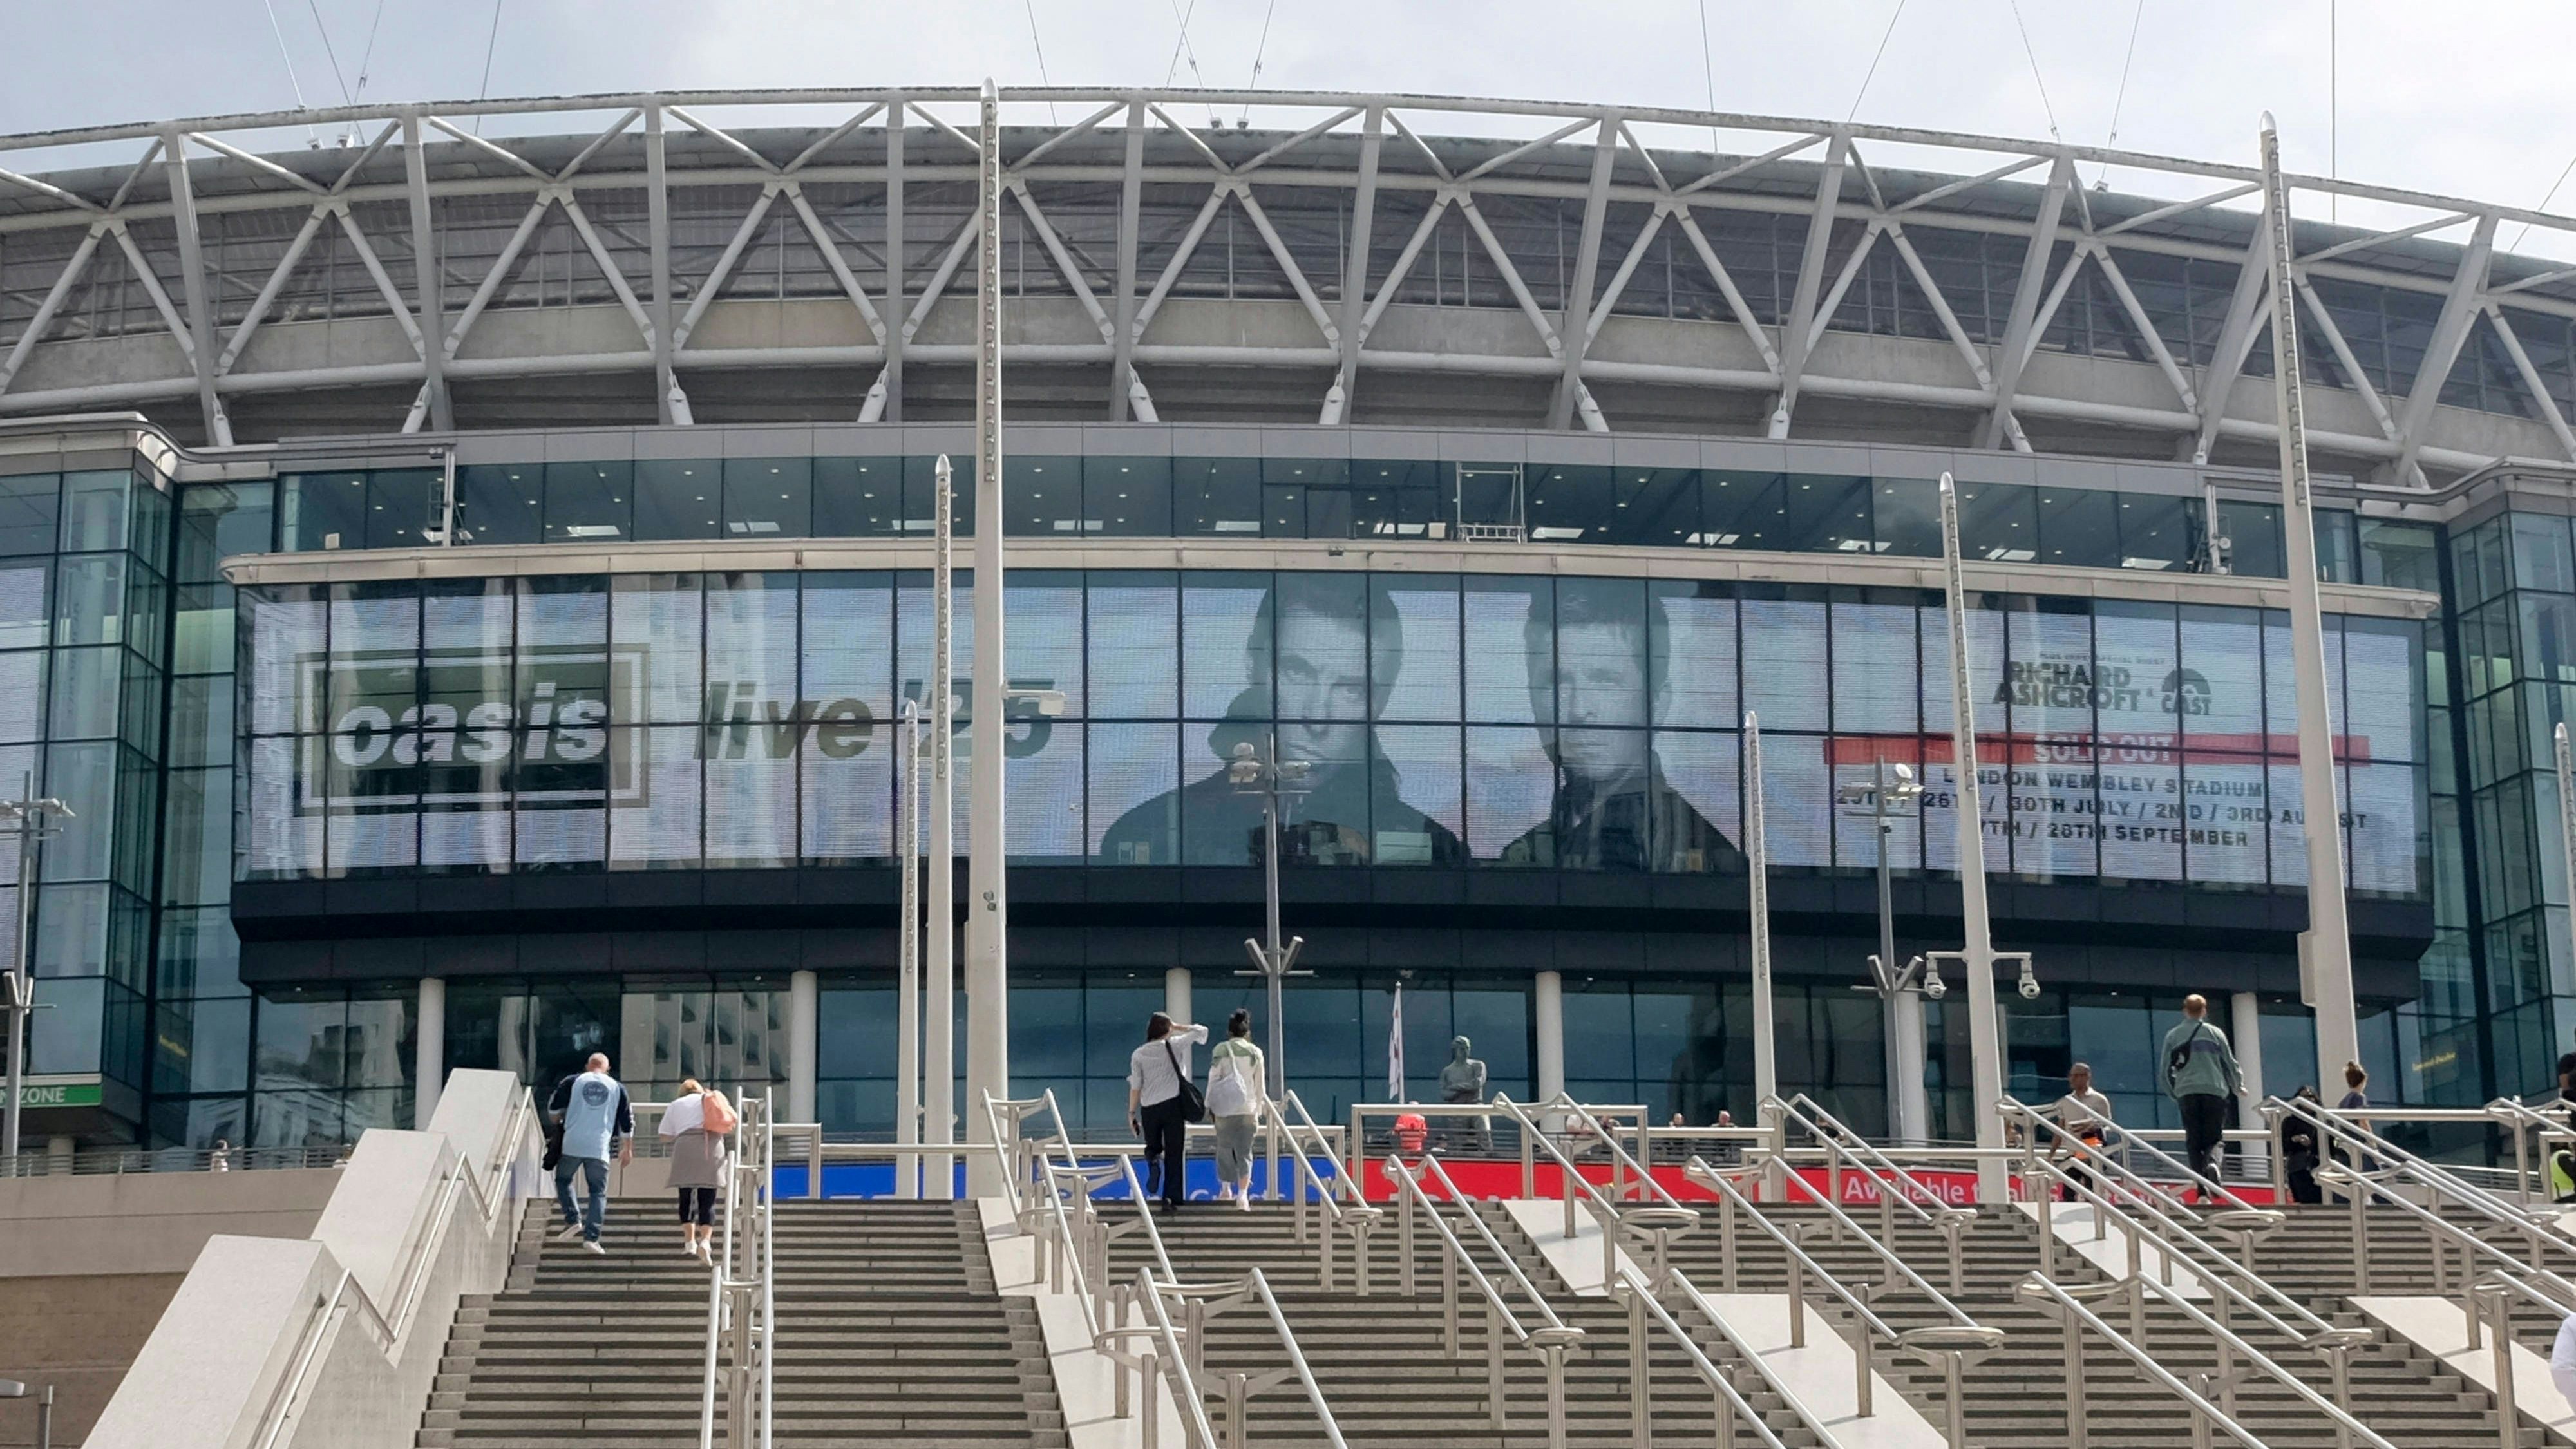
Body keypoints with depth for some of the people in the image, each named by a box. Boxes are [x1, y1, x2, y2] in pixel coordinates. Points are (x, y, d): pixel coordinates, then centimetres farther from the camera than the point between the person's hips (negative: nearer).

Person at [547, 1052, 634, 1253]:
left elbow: (553, 1109, 13)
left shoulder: (572, 1082, 7)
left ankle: (573, 1220, 3)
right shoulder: (617, 1088, 12)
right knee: (598, 1192, 5)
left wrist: (559, 1123, 35)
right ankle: (592, 1237, -6)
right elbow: (627, 1122, 15)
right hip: (599, 1147, 1)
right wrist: (627, 1149, 26)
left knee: (563, 1180, 20)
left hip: (572, 1144, -1)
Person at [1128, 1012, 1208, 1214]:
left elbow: (1135, 1086, 0)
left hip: (1149, 1108, 1)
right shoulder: (1174, 1046, 0)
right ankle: (1171, 1199, -3)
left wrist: (1131, 1113, 6)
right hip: (1173, 1105, -1)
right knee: (1175, 1154, 3)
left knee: (1153, 1148, 21)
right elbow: (1201, 1031, 10)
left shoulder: (1138, 1054, 3)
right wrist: (1178, 1029, 17)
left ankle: (1153, 1161, -15)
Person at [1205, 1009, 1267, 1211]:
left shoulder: (1221, 1049, -2)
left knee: (1224, 1147, 14)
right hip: (1248, 1107, 1)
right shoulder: (1255, 1052, 4)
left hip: (1225, 1106, -1)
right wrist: (1258, 1110, 15)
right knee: (1245, 1151, 1)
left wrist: (1208, 1105, 5)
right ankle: (1243, 1194, -10)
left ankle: (1226, 1189, 18)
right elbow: (1260, 1084, 7)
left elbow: (1213, 1077, -2)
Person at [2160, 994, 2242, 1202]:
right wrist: (2238, 1087, 28)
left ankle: (2202, 1191, -7)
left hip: (2187, 1093, 1)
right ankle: (2212, 1163, -27)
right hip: (2214, 1091, -1)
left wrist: (2174, 1094, 26)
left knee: (2193, 1142, 4)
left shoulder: (2173, 1036, 9)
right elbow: (2230, 1063, 10)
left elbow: (2166, 1070, 11)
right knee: (2214, 1137, 8)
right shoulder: (2215, 1033, 8)